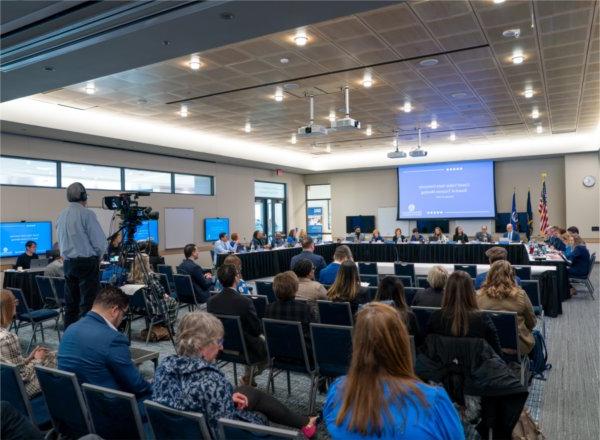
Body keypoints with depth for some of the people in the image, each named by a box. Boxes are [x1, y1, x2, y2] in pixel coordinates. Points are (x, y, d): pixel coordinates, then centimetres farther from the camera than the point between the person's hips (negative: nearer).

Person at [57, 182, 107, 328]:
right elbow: (100, 242, -13)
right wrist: (97, 257, 4)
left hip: (68, 263, 7)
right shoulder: (86, 214, -12)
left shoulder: (61, 215, 9)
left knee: (70, 304, 13)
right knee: (88, 304, -4)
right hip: (87, 263, -7)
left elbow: (61, 241, 16)